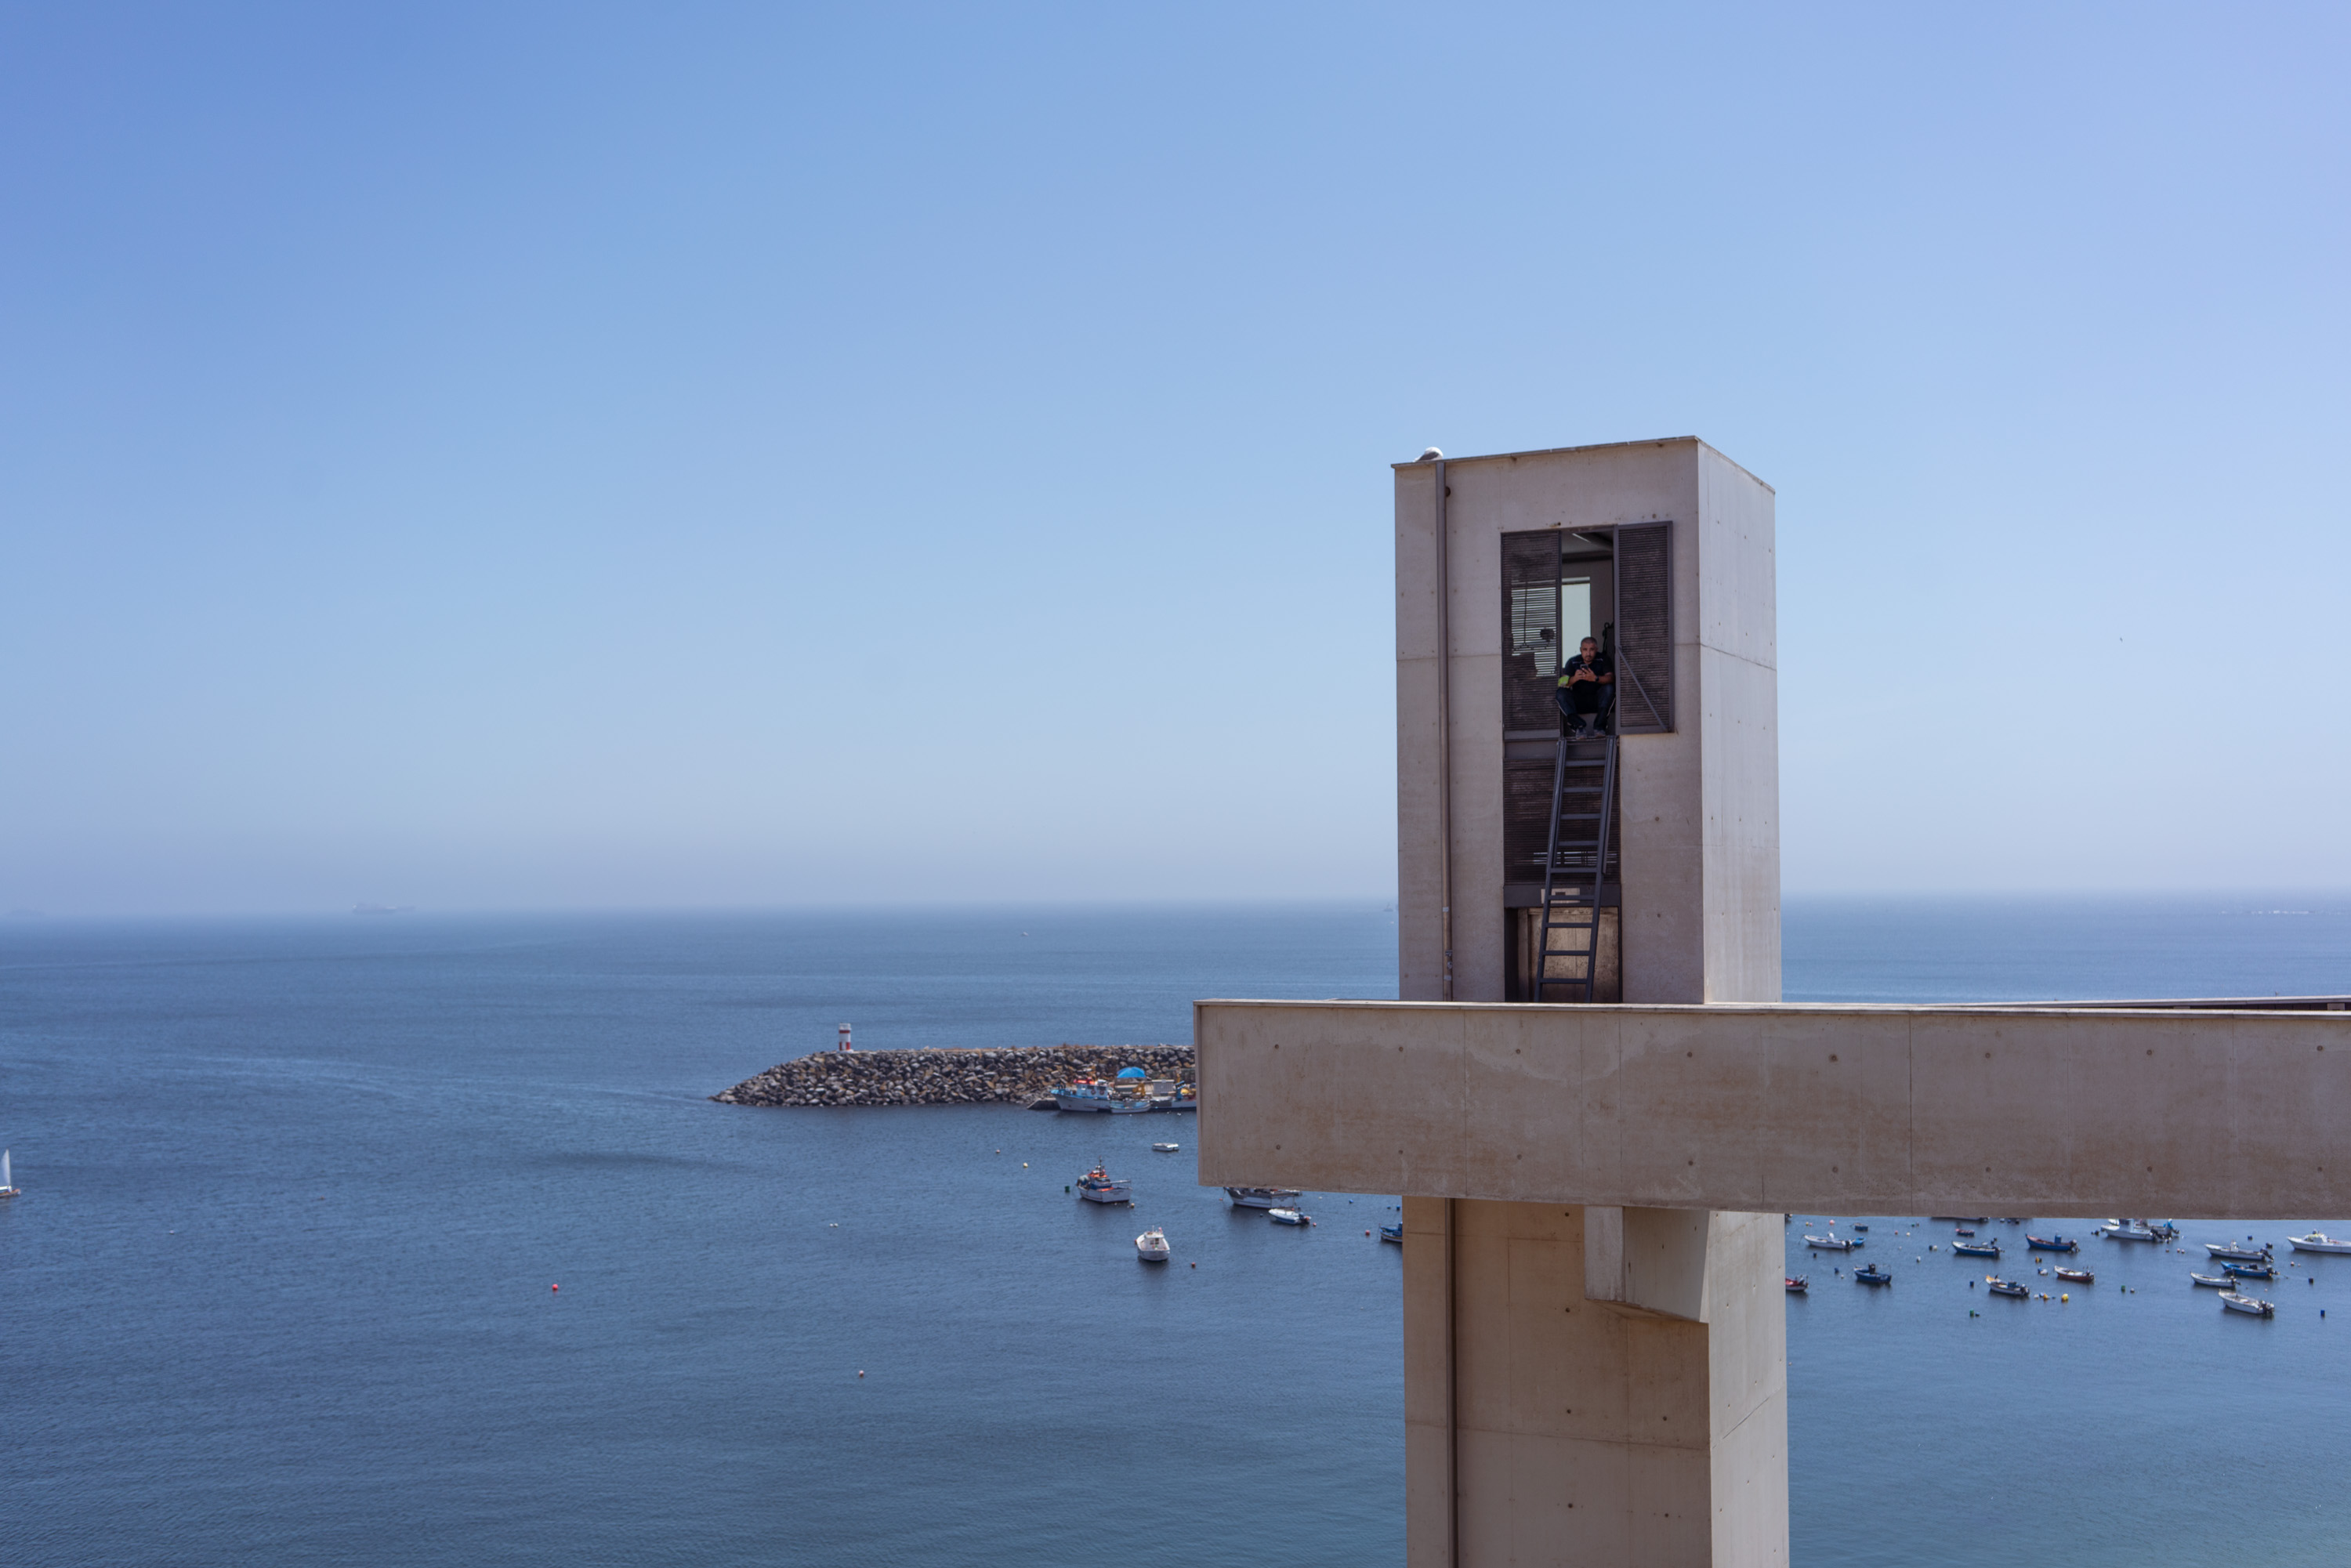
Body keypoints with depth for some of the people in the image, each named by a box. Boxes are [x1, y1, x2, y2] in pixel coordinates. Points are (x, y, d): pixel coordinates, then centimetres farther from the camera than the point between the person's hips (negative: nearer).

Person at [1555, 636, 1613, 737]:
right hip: (1578, 702, 1)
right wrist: (1573, 679, -37)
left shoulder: (1603, 659, -2)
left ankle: (1599, 726, -31)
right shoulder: (1573, 662, 1)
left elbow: (1610, 678, -18)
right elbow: (1562, 682, -12)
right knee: (1561, 693, -25)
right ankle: (1579, 726, -33)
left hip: (1596, 701, -1)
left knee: (1608, 688, -29)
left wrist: (1595, 679, -39)